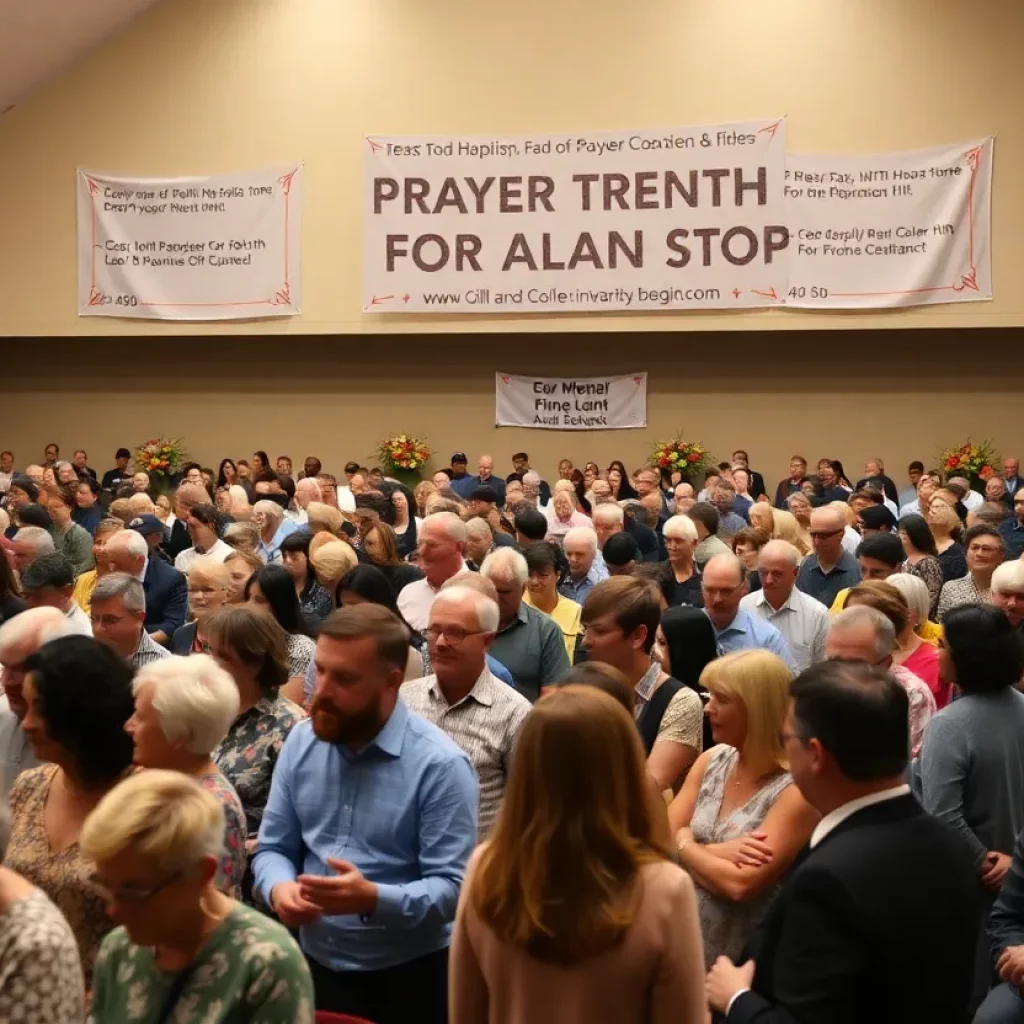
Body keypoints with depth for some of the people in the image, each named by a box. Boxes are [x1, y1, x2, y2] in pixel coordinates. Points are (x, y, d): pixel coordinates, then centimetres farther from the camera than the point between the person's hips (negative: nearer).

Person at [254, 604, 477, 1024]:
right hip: (315, 965, 5)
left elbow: (452, 888, -20)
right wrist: (280, 888, -16)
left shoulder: (441, 764, -18)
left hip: (409, 977, -4)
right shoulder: (301, 742, -1)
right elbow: (273, 848, 5)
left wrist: (374, 899, -34)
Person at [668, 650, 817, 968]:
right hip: (686, 942, 6)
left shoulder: (796, 790, -18)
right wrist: (718, 852, -18)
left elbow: (741, 884, -24)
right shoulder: (711, 761, 2)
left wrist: (686, 845, -9)